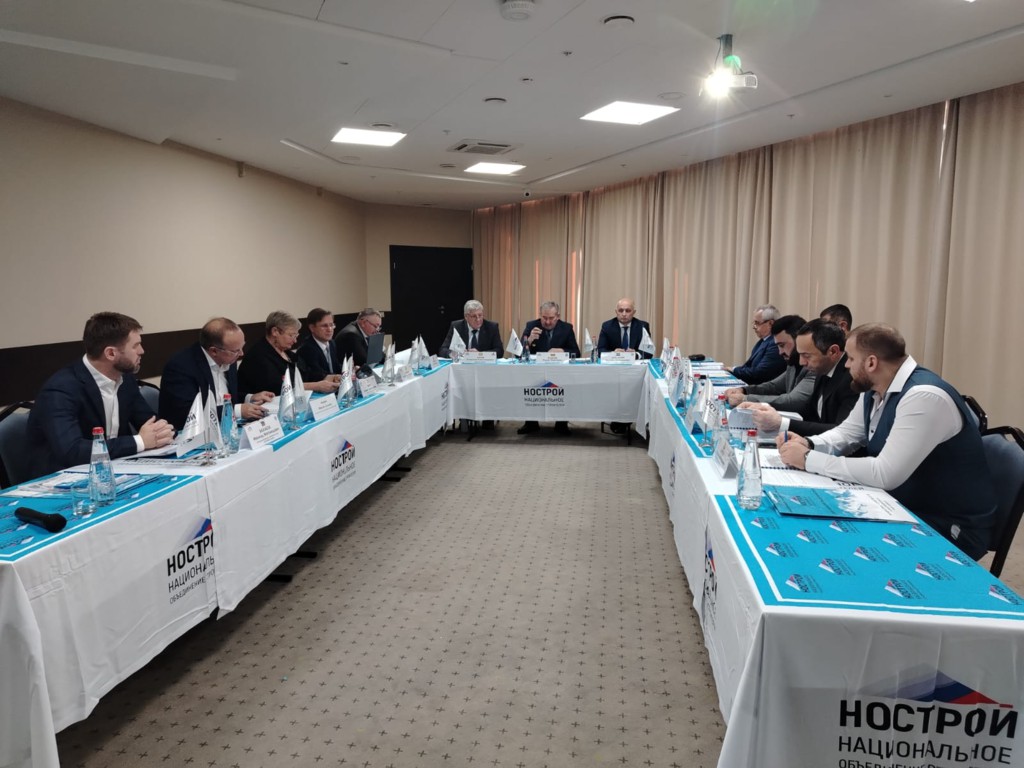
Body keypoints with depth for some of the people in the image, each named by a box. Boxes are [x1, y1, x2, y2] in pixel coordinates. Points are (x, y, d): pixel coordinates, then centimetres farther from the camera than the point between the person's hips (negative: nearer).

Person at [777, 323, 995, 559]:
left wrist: (809, 460, -26)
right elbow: (846, 433, 14)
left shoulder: (924, 396, -27)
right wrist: (808, 444, -8)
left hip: (951, 529, -8)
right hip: (907, 508, 8)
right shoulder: (874, 391, 1)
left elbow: (885, 474, -32)